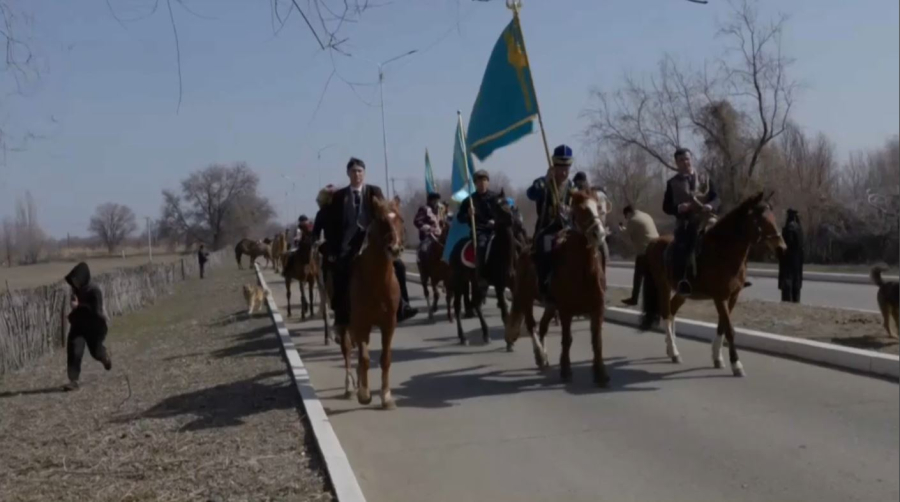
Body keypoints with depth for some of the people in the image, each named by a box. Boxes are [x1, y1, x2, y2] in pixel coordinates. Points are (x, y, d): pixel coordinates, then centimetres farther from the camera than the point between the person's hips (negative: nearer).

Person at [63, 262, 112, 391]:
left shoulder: (94, 291, -23)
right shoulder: (76, 288, -2)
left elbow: (96, 312, -28)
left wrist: (79, 306, -30)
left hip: (94, 326, -5)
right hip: (78, 324, 5)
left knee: (96, 352, 8)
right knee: (74, 351, -9)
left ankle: (105, 355, 45)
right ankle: (73, 381, -7)